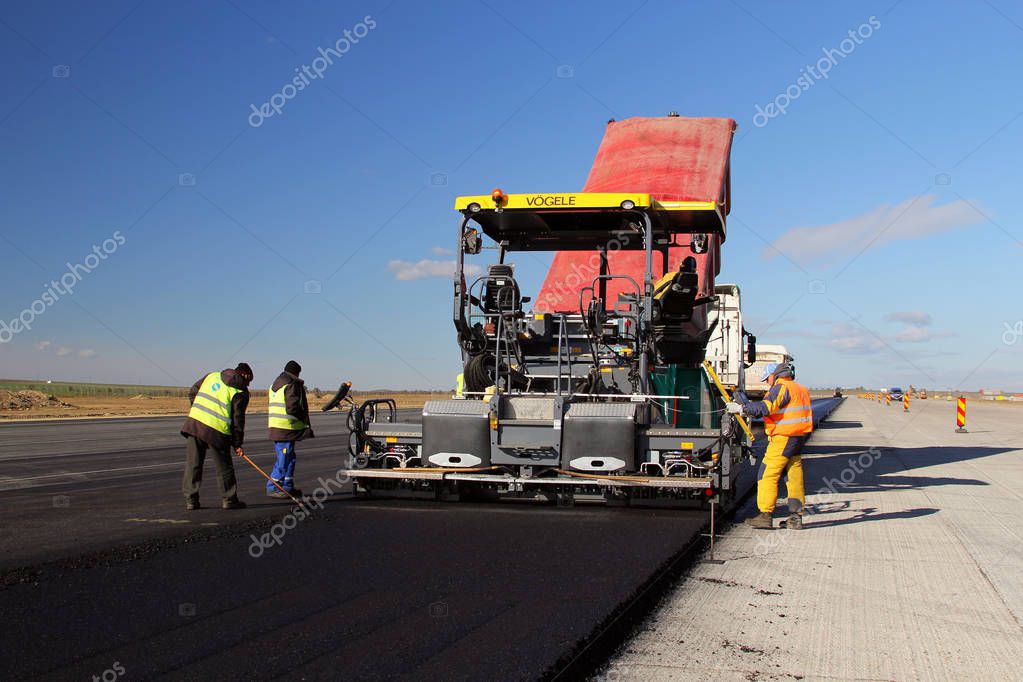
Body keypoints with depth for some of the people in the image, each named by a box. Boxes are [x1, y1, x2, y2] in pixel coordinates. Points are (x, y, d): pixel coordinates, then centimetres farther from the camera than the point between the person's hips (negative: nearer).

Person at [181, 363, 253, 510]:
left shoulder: (212, 375, 15)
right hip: (216, 430, -4)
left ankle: (190, 500, 11)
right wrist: (237, 443, 5)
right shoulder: (241, 392, 0)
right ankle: (229, 500, 17)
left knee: (193, 464, 10)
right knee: (224, 466, 10)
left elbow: (192, 392, 21)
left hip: (194, 421, 4)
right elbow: (238, 419, -3)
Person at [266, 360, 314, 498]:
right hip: (286, 429, -10)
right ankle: (272, 488, -3)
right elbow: (292, 408, -19)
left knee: (289, 458, 16)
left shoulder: (275, 384, 21)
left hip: (276, 428, 10)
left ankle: (288, 487, 20)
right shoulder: (292, 385, -11)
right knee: (283, 460, -5)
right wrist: (304, 418, -6)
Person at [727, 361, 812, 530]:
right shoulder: (801, 389, 19)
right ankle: (795, 517, 10)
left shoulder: (781, 388, -11)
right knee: (794, 476, 9)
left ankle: (765, 516, -8)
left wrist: (742, 408, -18)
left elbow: (765, 407, -23)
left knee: (768, 475, -6)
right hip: (799, 437, 9)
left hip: (783, 439, -9)